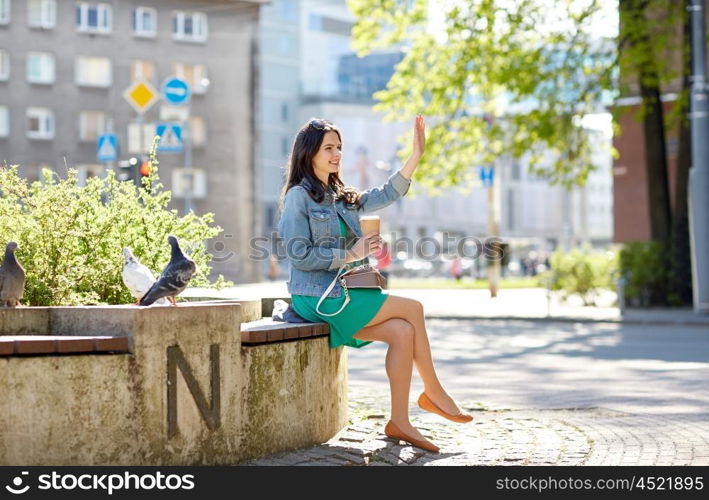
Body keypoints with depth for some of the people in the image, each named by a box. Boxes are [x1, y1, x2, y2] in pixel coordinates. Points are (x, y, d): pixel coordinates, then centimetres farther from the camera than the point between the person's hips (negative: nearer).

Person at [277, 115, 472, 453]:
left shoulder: (341, 197, 17)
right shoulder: (298, 196, -7)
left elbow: (386, 195, 15)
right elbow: (298, 254, -15)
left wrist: (416, 157, 6)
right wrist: (350, 254, -14)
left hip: (341, 292, 7)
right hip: (318, 296, -7)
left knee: (403, 331, -14)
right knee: (413, 309, -10)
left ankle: (399, 421, -13)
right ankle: (433, 393, 5)